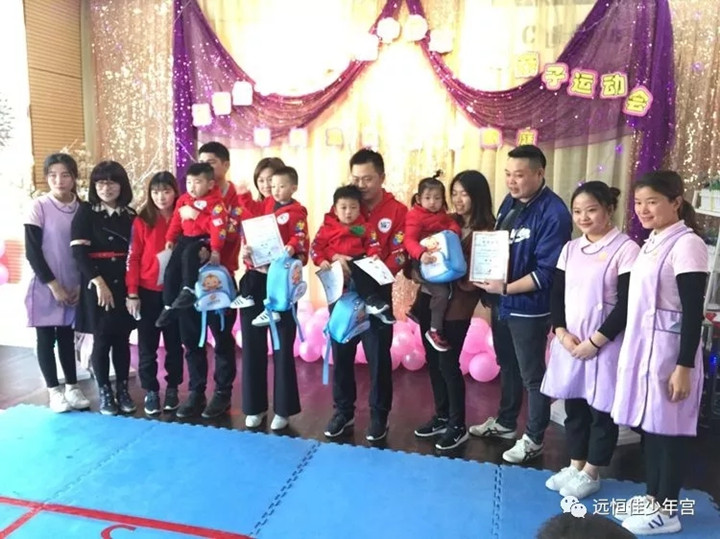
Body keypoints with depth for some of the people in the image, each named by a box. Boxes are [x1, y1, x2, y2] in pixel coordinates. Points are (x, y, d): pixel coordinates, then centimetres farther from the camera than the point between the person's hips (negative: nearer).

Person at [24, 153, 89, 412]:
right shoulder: (39, 206, -9)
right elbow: (32, 252, -10)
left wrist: (81, 285, -1)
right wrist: (54, 285, -12)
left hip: (73, 287, 3)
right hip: (45, 286, -3)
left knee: (67, 336, 12)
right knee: (46, 338, 6)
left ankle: (71, 387, 21)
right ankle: (54, 391, 16)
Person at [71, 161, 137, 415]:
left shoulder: (130, 215, 7)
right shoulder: (85, 211, -1)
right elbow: (78, 251, -9)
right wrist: (98, 282, -15)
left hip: (125, 284, 3)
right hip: (96, 284, -3)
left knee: (122, 339, 7)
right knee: (102, 339, 3)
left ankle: (123, 390, 18)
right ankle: (104, 393, 15)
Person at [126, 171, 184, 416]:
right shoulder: (142, 221, -1)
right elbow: (133, 258, -2)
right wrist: (132, 293, -6)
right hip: (147, 293, 0)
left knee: (174, 343, 11)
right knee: (147, 345, 7)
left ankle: (172, 389, 25)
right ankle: (151, 391, 20)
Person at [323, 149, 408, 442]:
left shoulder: (398, 211, -4)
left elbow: (398, 255, -10)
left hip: (377, 293, -3)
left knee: (378, 356, 6)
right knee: (341, 353, 10)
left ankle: (379, 415, 22)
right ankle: (343, 411, 26)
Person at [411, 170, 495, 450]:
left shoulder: (486, 231, -10)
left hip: (456, 305, -6)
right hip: (430, 298, 7)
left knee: (448, 363, 0)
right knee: (433, 360, 13)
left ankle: (458, 426, 19)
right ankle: (442, 416, 31)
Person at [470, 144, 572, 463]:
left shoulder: (553, 213, -20)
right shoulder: (510, 202, 5)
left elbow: (546, 272, -23)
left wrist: (505, 288, -25)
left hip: (529, 308, -8)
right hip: (501, 302, 8)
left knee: (532, 374, 8)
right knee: (507, 365, 23)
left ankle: (534, 439, 26)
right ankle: (505, 422, 42)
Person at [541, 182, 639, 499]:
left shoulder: (625, 249, -10)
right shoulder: (570, 249, 8)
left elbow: (627, 305, -13)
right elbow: (556, 295, 8)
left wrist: (595, 341, -15)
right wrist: (562, 332, -7)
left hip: (605, 346, -5)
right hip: (569, 343, 5)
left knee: (601, 410, 8)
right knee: (573, 406, 15)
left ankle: (591, 474, 24)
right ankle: (575, 466, 32)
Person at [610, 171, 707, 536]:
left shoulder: (687, 244, -14)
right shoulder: (652, 242, 11)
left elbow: (694, 312, -17)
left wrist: (684, 366, -19)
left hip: (668, 351, -8)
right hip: (641, 347, 8)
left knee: (668, 428, 3)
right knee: (647, 424, 15)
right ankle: (653, 497, 29)